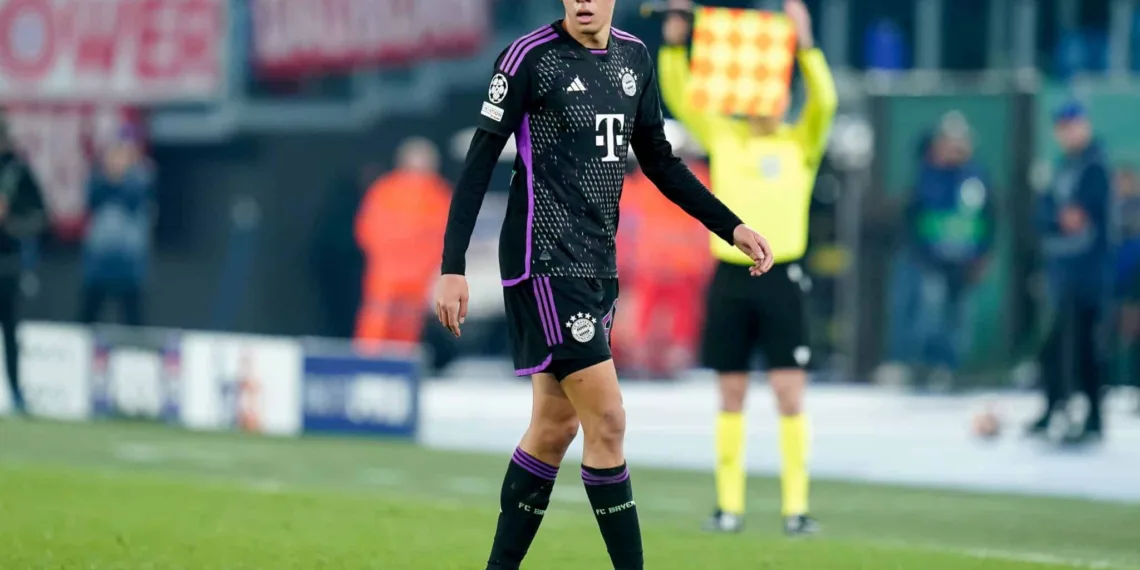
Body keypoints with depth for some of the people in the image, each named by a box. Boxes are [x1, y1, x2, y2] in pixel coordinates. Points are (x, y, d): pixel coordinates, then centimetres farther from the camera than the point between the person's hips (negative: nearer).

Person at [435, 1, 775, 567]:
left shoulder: (633, 58, 9)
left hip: (597, 263, 7)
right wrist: (452, 268, -15)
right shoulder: (530, 56, -11)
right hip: (545, 261, -7)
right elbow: (480, 162, -10)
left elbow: (660, 163, 20)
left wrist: (732, 228, 14)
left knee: (556, 426, 11)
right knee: (607, 420, -11)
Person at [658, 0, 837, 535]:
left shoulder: (801, 143, 4)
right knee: (731, 394, 6)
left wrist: (805, 46, -24)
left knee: (789, 392, -6)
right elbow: (678, 97, 2)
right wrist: (674, 45, -13)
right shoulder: (722, 136, 10)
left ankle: (796, 506, -5)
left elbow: (824, 100, -13)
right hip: (730, 276, 2)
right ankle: (728, 505, 11)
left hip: (781, 277, -2)